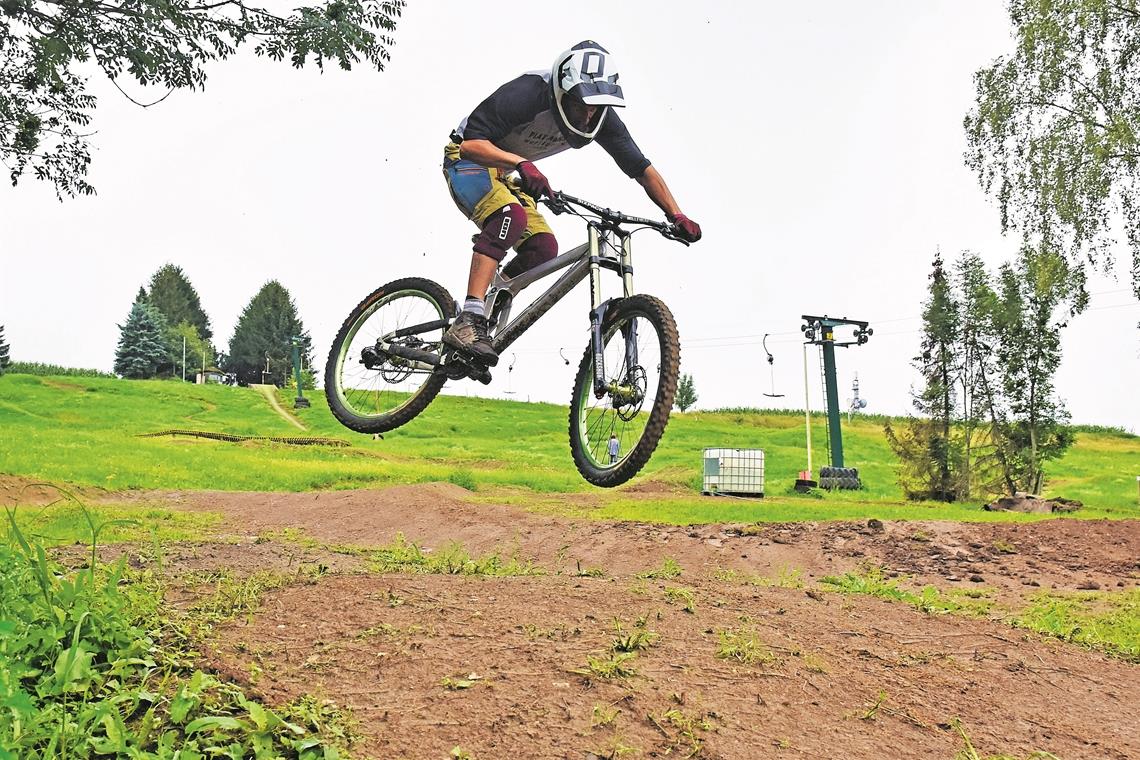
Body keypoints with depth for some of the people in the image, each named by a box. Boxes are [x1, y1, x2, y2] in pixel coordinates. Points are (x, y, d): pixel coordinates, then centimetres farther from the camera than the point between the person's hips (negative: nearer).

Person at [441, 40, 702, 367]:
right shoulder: (527, 93, -32)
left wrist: (677, 216, -20)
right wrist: (520, 163, -50)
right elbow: (470, 142, -35)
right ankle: (468, 321, -40)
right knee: (510, 216, -35)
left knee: (543, 247, -12)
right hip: (469, 160, -7)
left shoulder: (601, 117, -14)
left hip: (506, 172, 7)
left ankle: (488, 310, 3)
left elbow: (642, 168, -10)